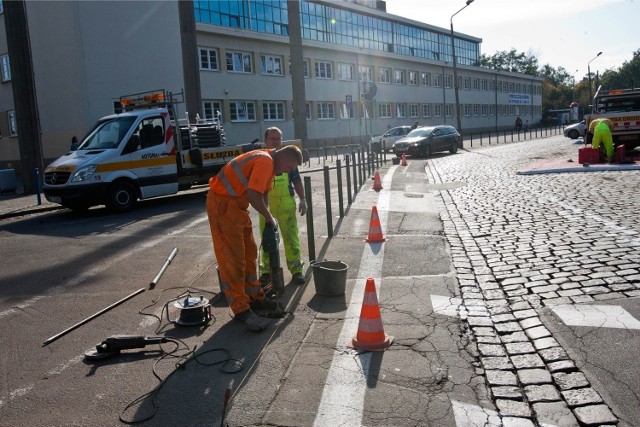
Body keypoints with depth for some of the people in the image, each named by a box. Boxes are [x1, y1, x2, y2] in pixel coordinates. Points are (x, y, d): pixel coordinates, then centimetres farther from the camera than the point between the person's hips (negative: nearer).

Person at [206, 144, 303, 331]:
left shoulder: (269, 162, 12)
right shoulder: (265, 162, -20)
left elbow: (263, 193, 17)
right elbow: (253, 195, -28)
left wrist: (268, 220, 9)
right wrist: (270, 218, -13)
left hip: (236, 204, 11)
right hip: (222, 203, -11)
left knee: (249, 254, 15)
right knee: (232, 258, -7)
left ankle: (254, 298, 26)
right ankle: (241, 310, -3)